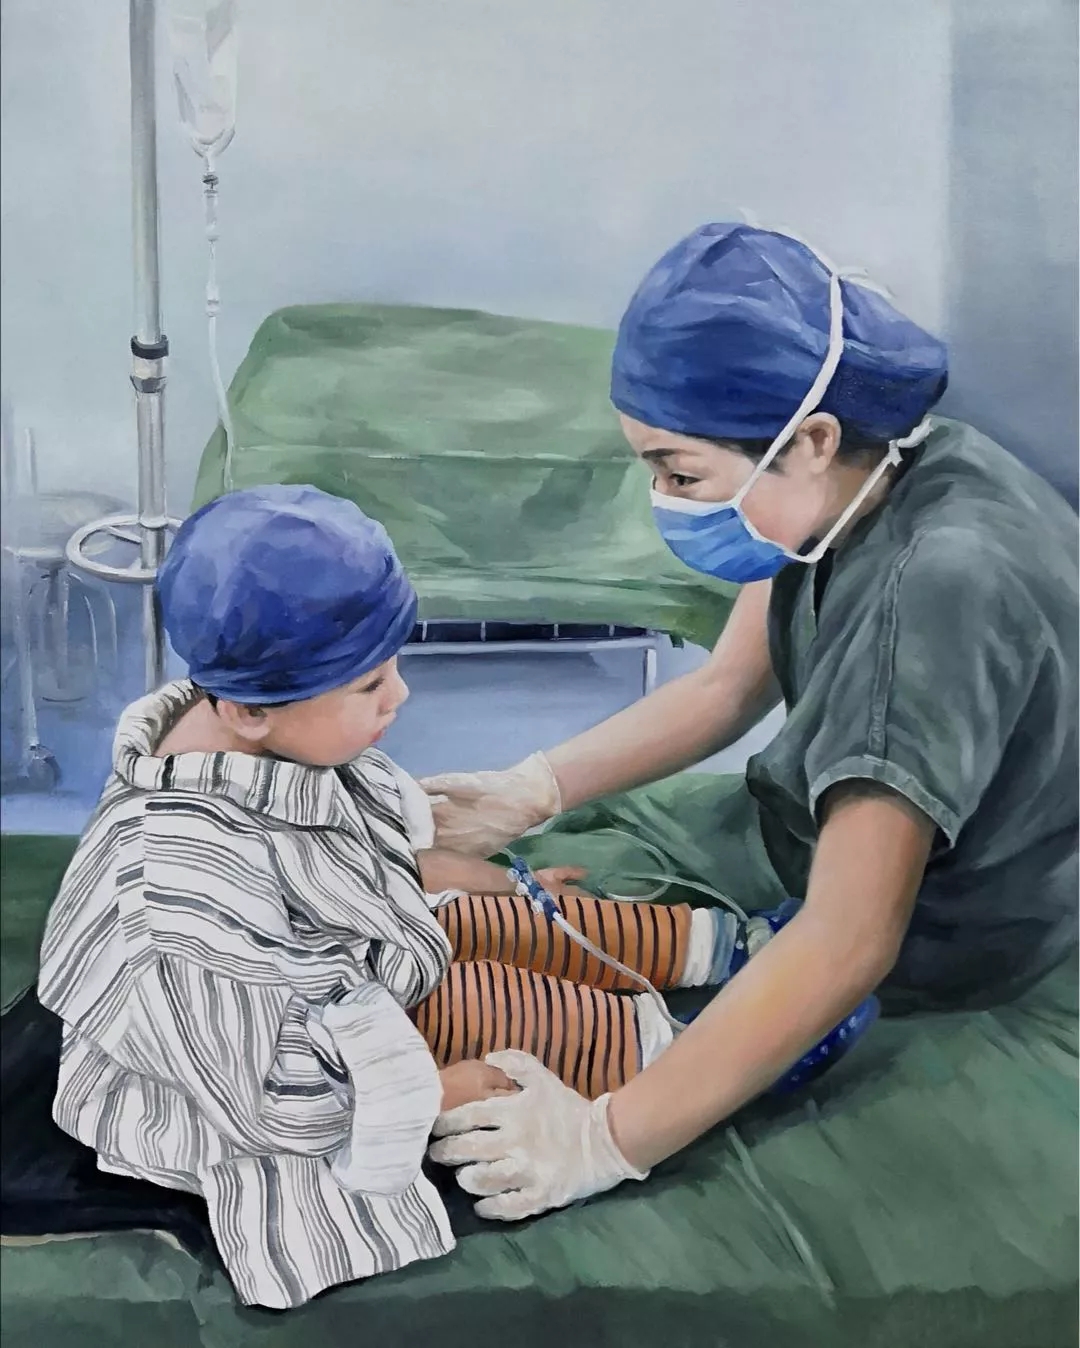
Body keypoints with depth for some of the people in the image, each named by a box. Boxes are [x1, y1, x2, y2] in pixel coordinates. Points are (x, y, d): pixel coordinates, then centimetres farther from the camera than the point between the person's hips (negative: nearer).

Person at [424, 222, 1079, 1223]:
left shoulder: (938, 587, -37)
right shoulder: (861, 478, -11)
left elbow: (848, 946, -38)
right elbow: (730, 684, 1)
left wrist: (608, 1140, -35)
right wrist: (534, 791, -9)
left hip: (930, 955, -7)